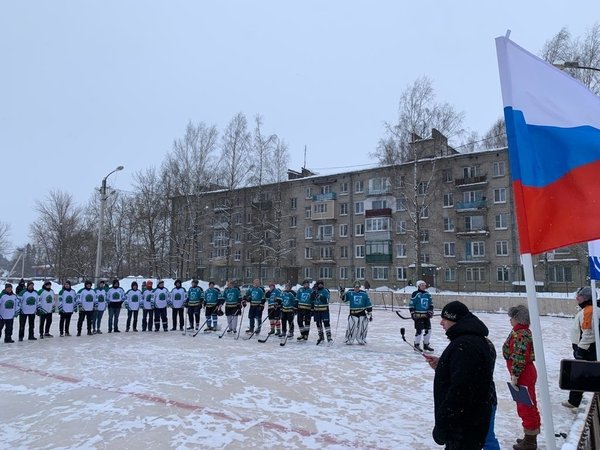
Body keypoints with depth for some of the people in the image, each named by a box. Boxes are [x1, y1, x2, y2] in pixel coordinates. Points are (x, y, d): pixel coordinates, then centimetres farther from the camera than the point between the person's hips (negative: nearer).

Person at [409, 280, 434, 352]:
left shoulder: (427, 294, 11)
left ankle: (426, 345, 22)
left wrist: (430, 311, 4)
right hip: (418, 315, -7)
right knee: (419, 330, -6)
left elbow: (431, 303, 17)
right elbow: (411, 304, -9)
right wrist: (412, 313, -12)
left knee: (428, 330, 8)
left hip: (426, 315, 7)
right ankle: (416, 345, 9)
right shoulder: (415, 294, -9)